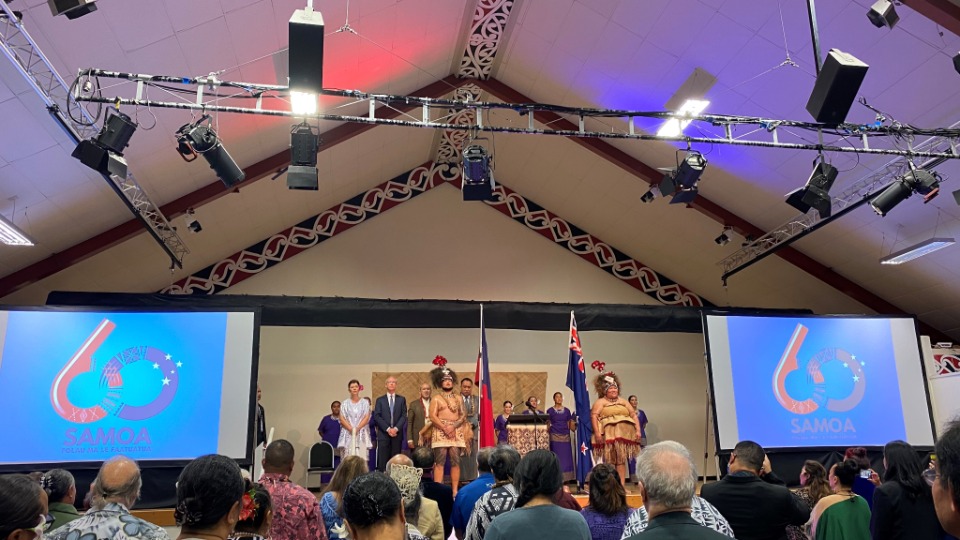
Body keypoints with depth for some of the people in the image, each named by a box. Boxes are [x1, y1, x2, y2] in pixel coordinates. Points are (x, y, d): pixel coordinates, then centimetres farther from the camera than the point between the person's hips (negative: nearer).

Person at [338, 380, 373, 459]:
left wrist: (357, 428, -12)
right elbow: (342, 419, 2)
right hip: (348, 434, 0)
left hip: (361, 434, 0)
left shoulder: (365, 403, 9)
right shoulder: (345, 403, 10)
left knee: (361, 457, -8)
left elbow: (366, 417, 1)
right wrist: (350, 428, -12)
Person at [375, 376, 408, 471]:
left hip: (397, 434, 1)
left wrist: (396, 428, -11)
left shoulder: (402, 399, 12)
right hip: (383, 434, -1)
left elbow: (404, 416, 4)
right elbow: (376, 416, 0)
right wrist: (388, 429, -11)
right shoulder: (380, 400, 10)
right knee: (382, 460, -5)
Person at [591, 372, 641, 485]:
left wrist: (638, 430, 5)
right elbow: (594, 416, -6)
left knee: (621, 460, 3)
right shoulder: (600, 402, 6)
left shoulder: (623, 401, 20)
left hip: (624, 435, 4)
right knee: (609, 461, -5)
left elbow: (634, 415, 18)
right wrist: (597, 432, -17)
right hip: (608, 435, -4)